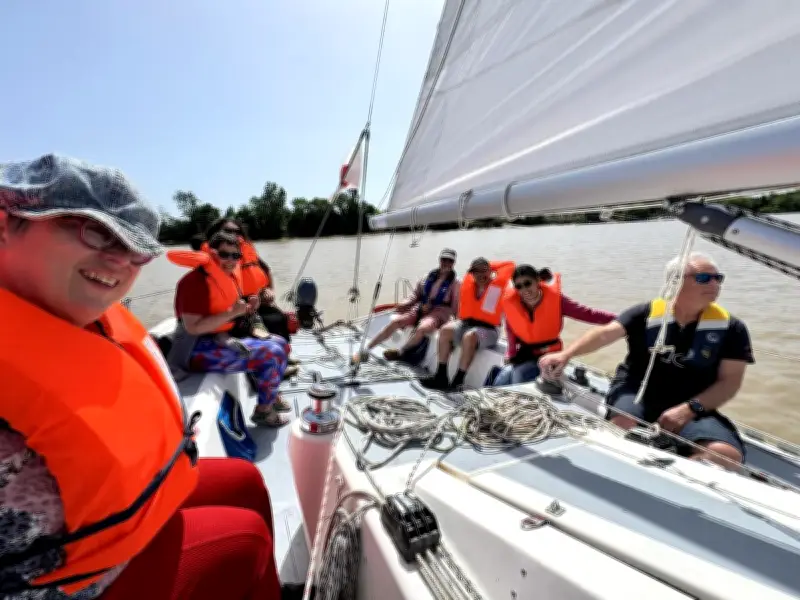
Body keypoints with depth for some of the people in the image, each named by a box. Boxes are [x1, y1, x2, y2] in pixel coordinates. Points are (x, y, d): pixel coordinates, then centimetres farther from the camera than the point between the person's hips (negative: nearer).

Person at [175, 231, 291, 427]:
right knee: (271, 354, -22)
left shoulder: (228, 277, 12)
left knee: (279, 343, 10)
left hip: (225, 339, 10)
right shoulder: (196, 281, -18)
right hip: (202, 350, -10)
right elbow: (192, 327, -26)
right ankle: (264, 410, -3)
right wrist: (232, 312, -26)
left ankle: (271, 395, 24)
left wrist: (247, 308, 3)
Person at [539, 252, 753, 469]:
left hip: (691, 408, 2)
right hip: (636, 390, -2)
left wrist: (690, 409, -17)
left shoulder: (731, 328, 0)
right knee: (622, 424, -34)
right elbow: (605, 333, -19)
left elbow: (730, 380, -1)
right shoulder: (646, 313, -5)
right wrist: (565, 354, -37)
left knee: (727, 455, -26)